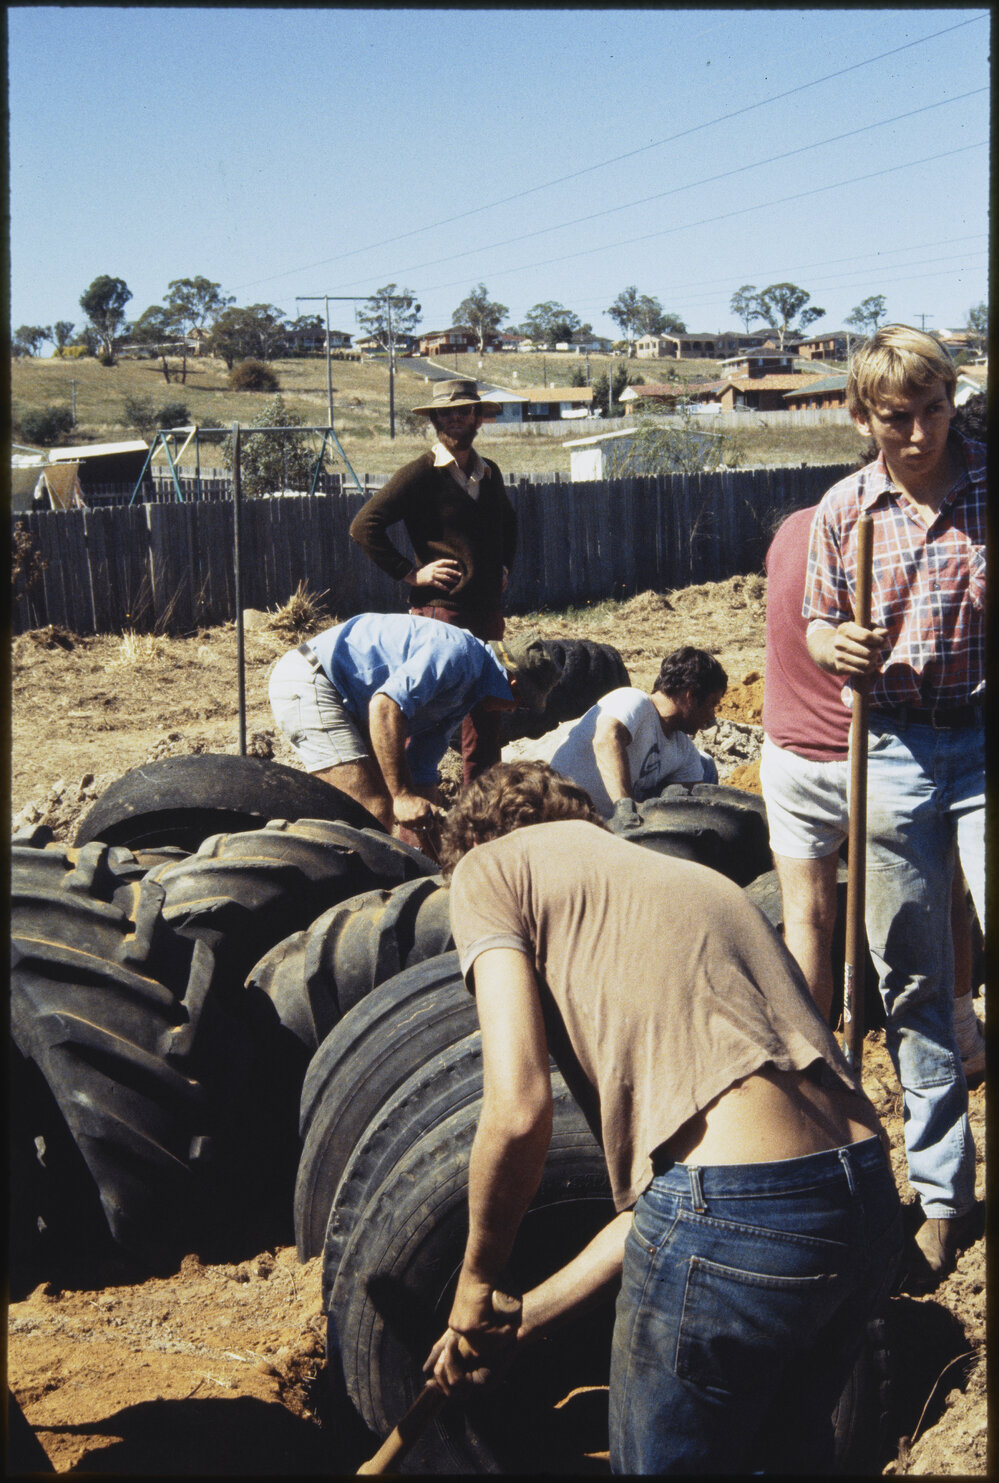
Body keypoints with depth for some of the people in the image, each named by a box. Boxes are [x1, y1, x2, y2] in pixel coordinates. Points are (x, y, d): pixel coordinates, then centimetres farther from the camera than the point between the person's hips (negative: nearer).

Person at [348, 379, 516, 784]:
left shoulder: (490, 473, 15)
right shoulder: (420, 474, -7)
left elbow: (508, 522, 36)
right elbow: (363, 526, -13)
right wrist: (410, 572, -13)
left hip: (488, 612, 7)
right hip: (440, 611, -7)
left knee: (487, 717, 11)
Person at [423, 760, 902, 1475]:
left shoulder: (490, 865, 8)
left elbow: (518, 1109, -8)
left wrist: (479, 1281, 9)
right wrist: (517, 1322, 30)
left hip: (733, 1216, -8)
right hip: (871, 1200, 8)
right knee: (788, 1453, 33)